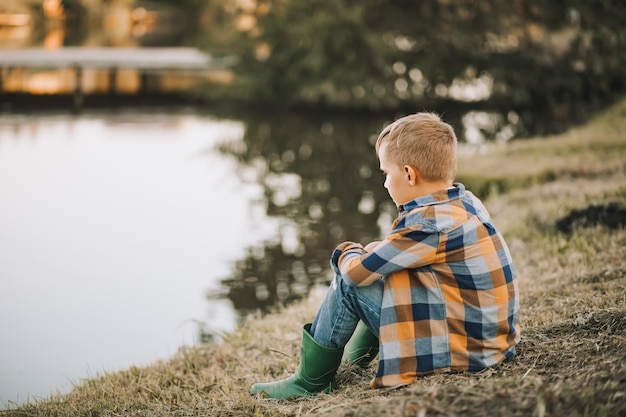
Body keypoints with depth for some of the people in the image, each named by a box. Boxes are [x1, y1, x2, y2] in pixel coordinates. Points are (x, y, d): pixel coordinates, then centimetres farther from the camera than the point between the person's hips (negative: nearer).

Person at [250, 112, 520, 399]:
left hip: (461, 350, -10)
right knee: (382, 274, 24)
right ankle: (353, 362, 38)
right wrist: (380, 251, 2)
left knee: (348, 283, -7)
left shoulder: (429, 222, -22)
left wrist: (348, 253, 3)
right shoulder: (465, 203, 6)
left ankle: (310, 382, 8)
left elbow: (358, 271, -19)